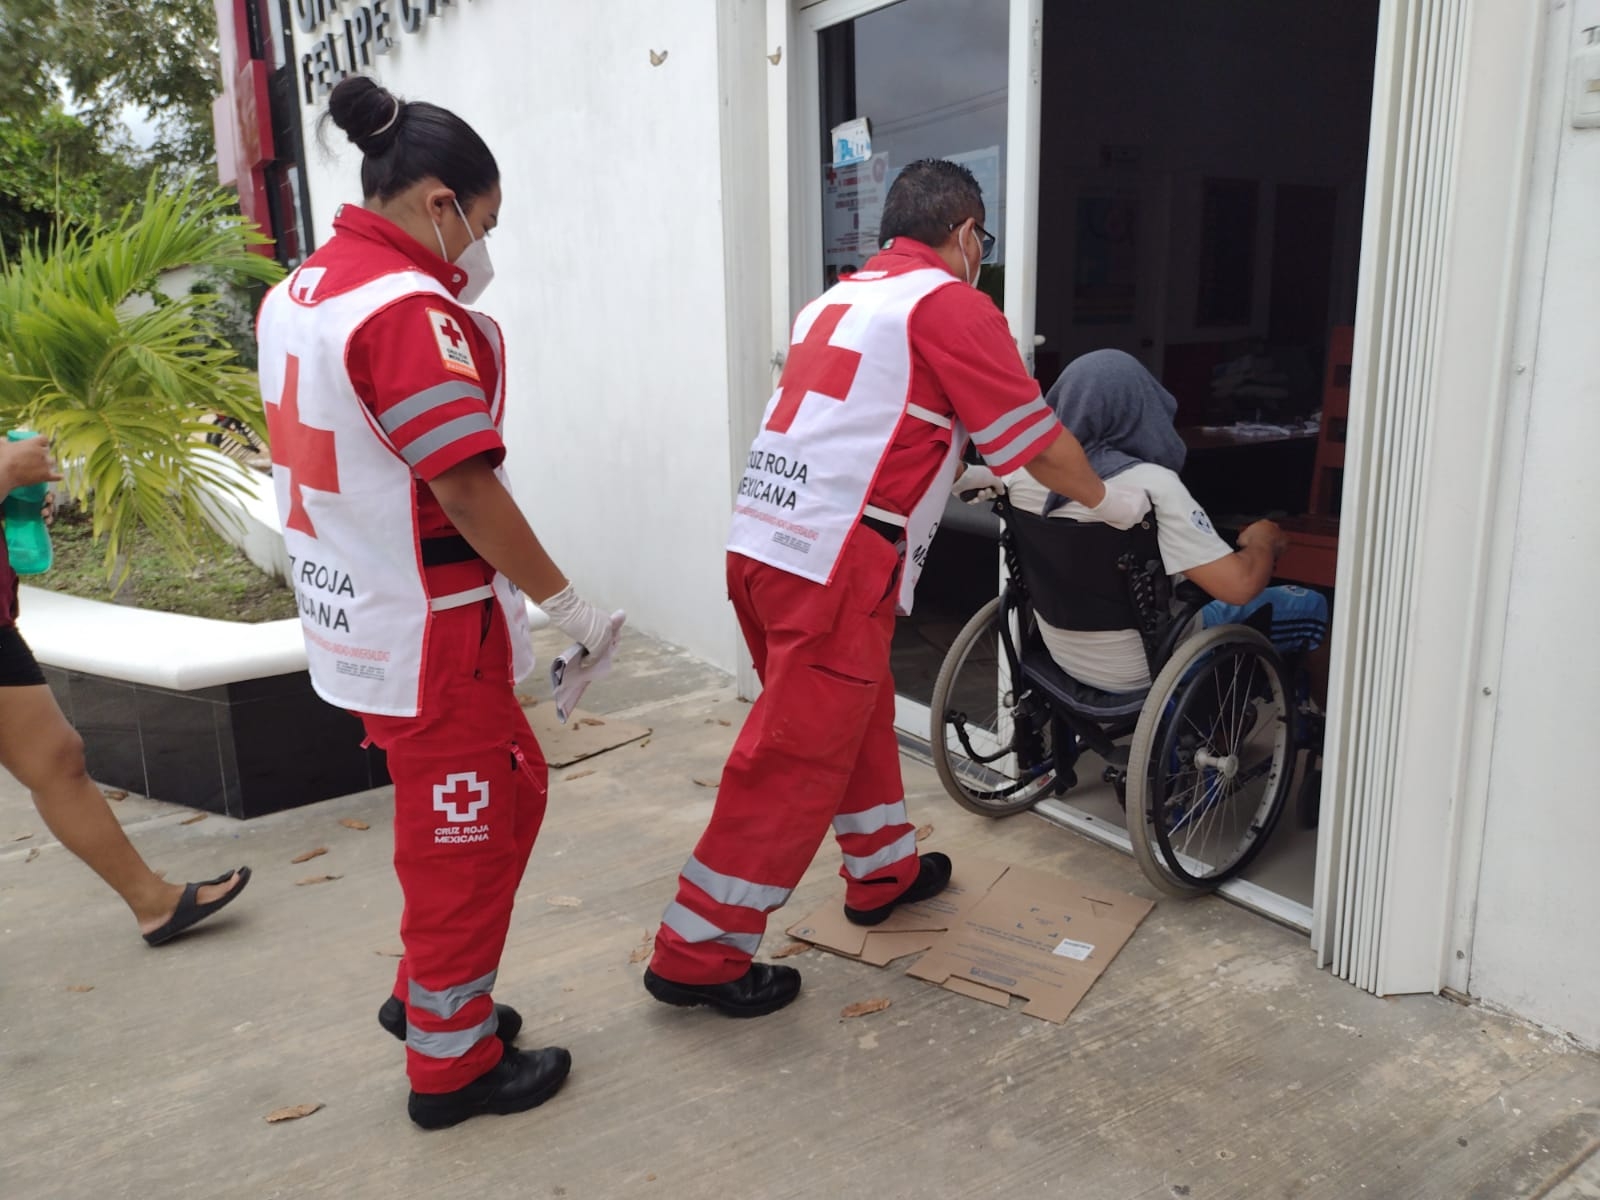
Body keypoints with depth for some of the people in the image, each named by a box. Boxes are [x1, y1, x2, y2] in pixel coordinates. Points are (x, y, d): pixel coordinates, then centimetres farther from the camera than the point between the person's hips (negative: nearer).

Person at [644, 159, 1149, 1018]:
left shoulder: (837, 299, 21)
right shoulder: (949, 304, -3)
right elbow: (1036, 438, 1)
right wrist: (1105, 501, 19)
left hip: (758, 542, 9)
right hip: (836, 561, -9)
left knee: (859, 714, 23)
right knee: (794, 760, 0)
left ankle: (884, 871, 39)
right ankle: (698, 955, 9)